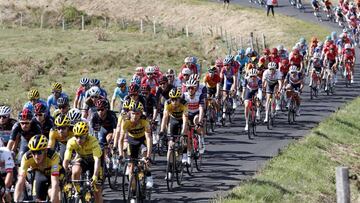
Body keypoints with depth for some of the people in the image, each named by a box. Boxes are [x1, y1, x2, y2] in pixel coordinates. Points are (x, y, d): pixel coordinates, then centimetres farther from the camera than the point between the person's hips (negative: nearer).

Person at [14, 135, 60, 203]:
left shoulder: (53, 156, -40)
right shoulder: (27, 157, -33)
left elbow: (55, 183, -46)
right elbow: (20, 182, -36)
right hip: (40, 173, 3)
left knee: (52, 192, -29)